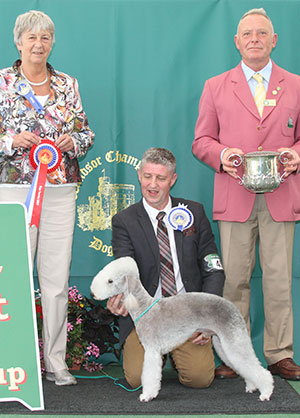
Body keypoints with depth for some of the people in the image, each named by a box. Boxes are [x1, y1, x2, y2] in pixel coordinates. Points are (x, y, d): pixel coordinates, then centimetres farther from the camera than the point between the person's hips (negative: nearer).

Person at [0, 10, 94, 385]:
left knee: (57, 277, 2)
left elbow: (86, 133, 15)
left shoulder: (68, 84, 12)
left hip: (61, 189, 3)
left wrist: (73, 141, -5)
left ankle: (56, 361, 11)